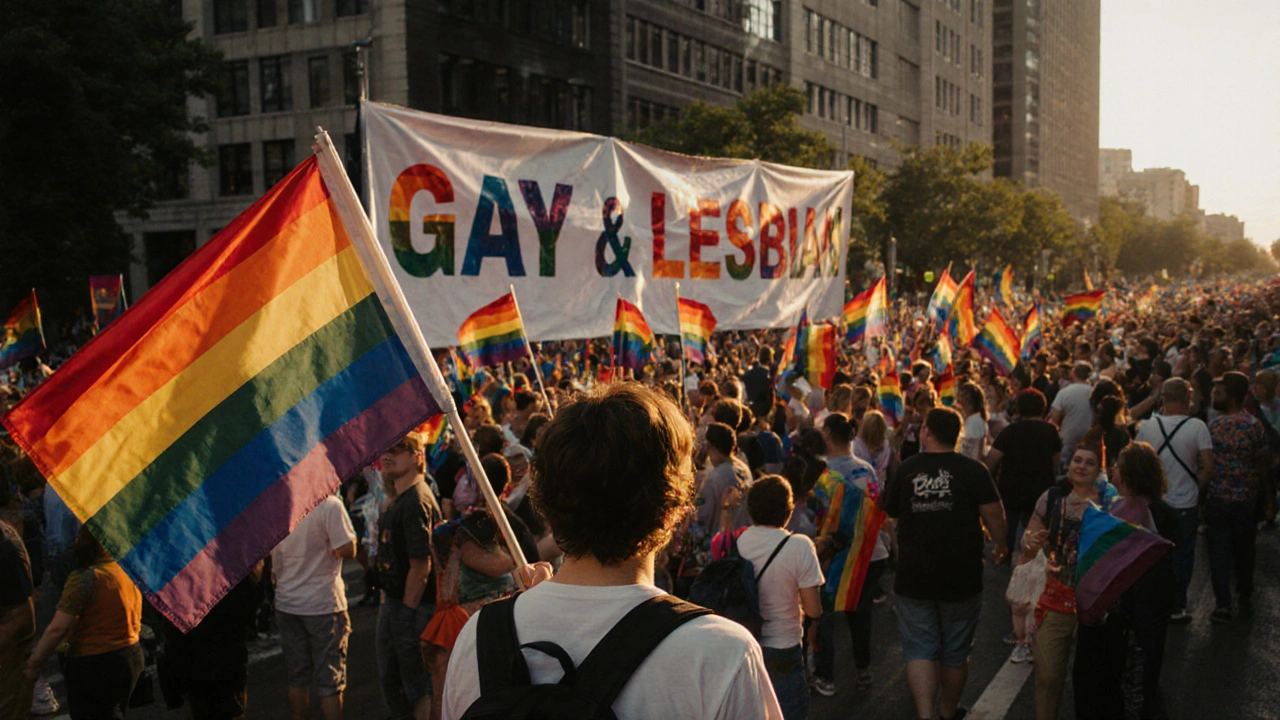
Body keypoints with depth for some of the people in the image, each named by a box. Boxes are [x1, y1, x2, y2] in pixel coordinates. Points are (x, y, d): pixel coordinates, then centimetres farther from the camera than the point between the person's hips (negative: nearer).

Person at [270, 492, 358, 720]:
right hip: (323, 603, -5)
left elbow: (273, 561, 9)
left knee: (297, 678, 14)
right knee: (330, 680, 3)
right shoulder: (329, 504, -17)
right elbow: (347, 550, -17)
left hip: (287, 603, 5)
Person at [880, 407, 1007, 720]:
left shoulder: (906, 469, -3)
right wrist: (1001, 545, 3)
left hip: (913, 578, 0)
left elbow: (890, 509, 10)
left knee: (920, 650, 7)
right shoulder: (973, 470, -9)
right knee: (955, 652, 17)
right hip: (962, 577, 0)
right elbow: (993, 514, -14)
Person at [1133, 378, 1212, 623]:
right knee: (1182, 558, 11)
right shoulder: (1197, 427, -12)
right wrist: (1194, 486, 2)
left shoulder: (1147, 426, -6)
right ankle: (1176, 608, 16)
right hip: (1185, 503, -2)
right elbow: (1208, 467, -14)